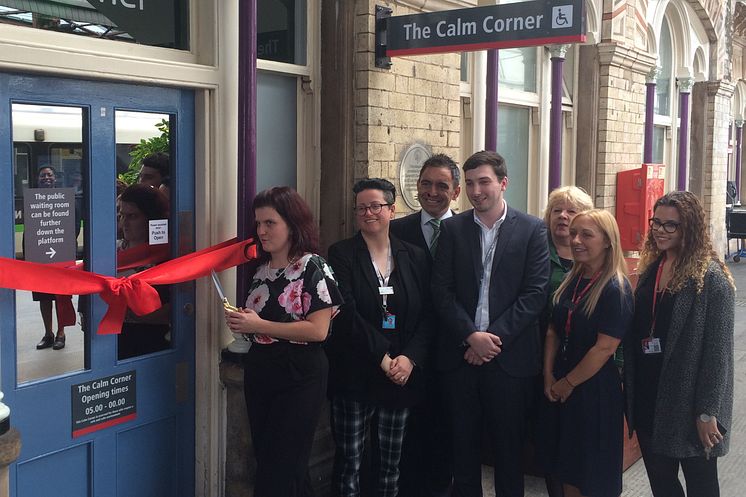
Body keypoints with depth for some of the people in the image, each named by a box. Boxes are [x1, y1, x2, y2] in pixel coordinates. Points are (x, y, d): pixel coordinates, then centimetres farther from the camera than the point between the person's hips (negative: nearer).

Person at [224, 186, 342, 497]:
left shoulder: (313, 267, -11)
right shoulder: (261, 268, 10)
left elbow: (318, 330, -19)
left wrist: (259, 325, -20)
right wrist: (241, 324, 4)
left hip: (298, 378, -7)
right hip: (259, 372, 7)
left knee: (282, 471, 0)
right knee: (264, 460, 16)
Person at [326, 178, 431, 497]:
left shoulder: (415, 257, 7)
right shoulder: (341, 254, -1)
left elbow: (426, 316, 4)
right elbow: (347, 312, -11)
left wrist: (410, 358, -11)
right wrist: (382, 357, -15)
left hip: (402, 374, 3)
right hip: (354, 375, -2)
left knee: (391, 462, 11)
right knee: (349, 462, 4)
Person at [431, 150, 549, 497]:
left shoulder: (532, 230, 0)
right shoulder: (452, 228, 5)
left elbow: (535, 293, -6)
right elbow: (441, 290, -1)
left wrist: (495, 338, -13)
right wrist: (472, 336, -13)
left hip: (509, 356, -2)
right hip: (460, 354, 2)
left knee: (509, 448, 9)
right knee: (463, 445, 11)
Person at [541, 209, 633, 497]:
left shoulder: (616, 288, -17)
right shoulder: (571, 281, 5)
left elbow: (605, 348, -20)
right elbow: (553, 331, 6)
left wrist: (569, 382, -12)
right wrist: (549, 376, -3)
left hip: (595, 389, -6)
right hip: (560, 388, 7)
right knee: (567, 467, 18)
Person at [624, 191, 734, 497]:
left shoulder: (711, 277, -14)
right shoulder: (650, 269, 7)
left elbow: (718, 349, -15)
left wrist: (708, 412, -16)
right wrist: (630, 390, 8)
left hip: (688, 401, -6)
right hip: (648, 397, 6)